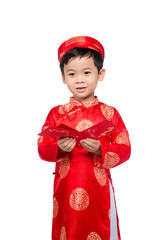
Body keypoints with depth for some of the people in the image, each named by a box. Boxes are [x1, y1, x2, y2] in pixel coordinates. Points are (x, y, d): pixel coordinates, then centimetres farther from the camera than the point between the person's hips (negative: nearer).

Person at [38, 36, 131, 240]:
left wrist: (100, 150, -19)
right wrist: (59, 149, -19)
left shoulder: (109, 113, 1)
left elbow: (124, 150, -2)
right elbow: (42, 150, 1)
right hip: (66, 191, 1)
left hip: (99, 192, -1)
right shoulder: (56, 113, 4)